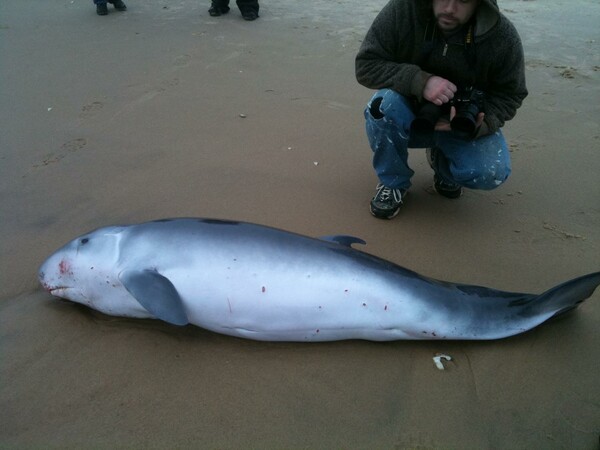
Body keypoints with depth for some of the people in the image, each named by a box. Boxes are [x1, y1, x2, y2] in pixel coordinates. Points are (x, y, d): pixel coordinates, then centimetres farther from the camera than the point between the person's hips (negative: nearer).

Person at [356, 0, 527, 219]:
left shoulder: (503, 36, -17)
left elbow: (509, 95, -6)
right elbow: (366, 65, -20)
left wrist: (481, 124, -28)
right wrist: (420, 81, -35)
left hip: (462, 121, 1)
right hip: (412, 116, 0)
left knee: (491, 173, -25)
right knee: (382, 106, -33)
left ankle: (441, 159, 12)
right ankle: (393, 183, -7)